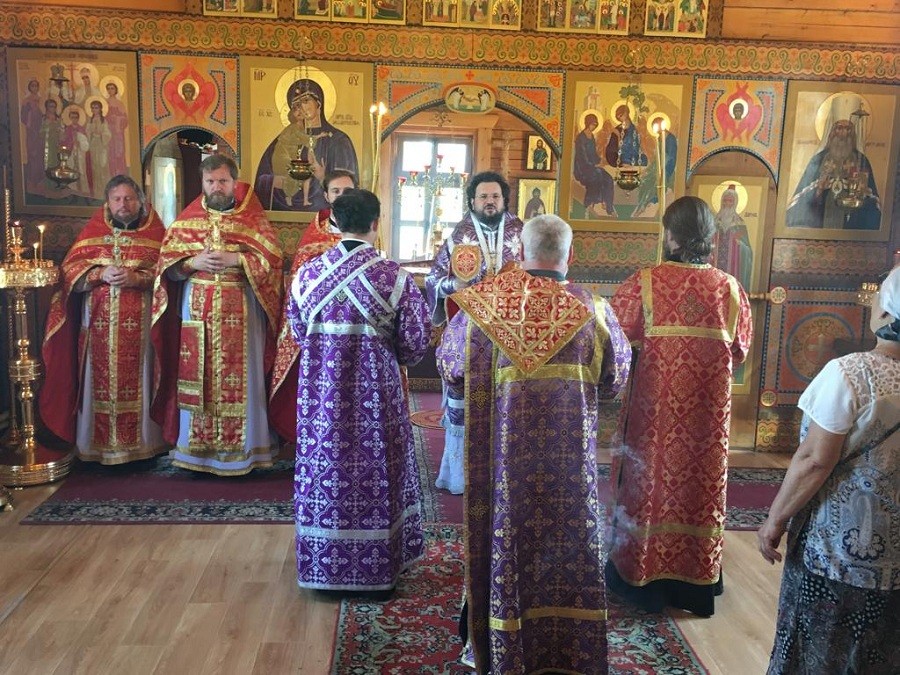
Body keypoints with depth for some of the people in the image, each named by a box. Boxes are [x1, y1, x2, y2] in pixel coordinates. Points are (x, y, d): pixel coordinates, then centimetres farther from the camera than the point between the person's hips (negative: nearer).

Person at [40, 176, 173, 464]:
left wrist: (137, 278, -17)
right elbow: (70, 269, 5)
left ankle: (140, 441, 9)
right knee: (100, 379, 1)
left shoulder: (154, 231, 8)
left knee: (137, 380, 0)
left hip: (140, 322, -1)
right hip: (99, 321, 2)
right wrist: (101, 273, -12)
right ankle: (99, 443, 9)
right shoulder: (93, 230, 12)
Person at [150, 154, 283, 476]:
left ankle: (243, 447, 11)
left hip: (241, 312, -2)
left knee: (240, 377, 0)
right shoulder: (187, 219, 11)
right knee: (197, 378, 4)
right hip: (197, 310, 2)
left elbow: (272, 258, -4)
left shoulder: (253, 218, 4)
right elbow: (166, 264, 7)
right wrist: (193, 262, -12)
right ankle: (197, 447, 14)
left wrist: (236, 260, -16)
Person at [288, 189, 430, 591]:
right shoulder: (394, 277, -12)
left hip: (321, 392, 3)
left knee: (324, 470, 13)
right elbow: (415, 344, -7)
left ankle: (324, 566, 27)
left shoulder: (307, 273, -3)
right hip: (376, 393, -2)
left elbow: (297, 332, 9)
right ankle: (377, 567, 24)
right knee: (375, 474, 11)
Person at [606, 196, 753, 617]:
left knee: (650, 479, 12)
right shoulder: (729, 288, -4)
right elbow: (741, 350, 4)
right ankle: (696, 578, 28)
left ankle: (639, 573, 24)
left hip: (653, 406, -2)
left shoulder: (645, 282, -12)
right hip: (709, 409, 2)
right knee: (699, 482, 15)